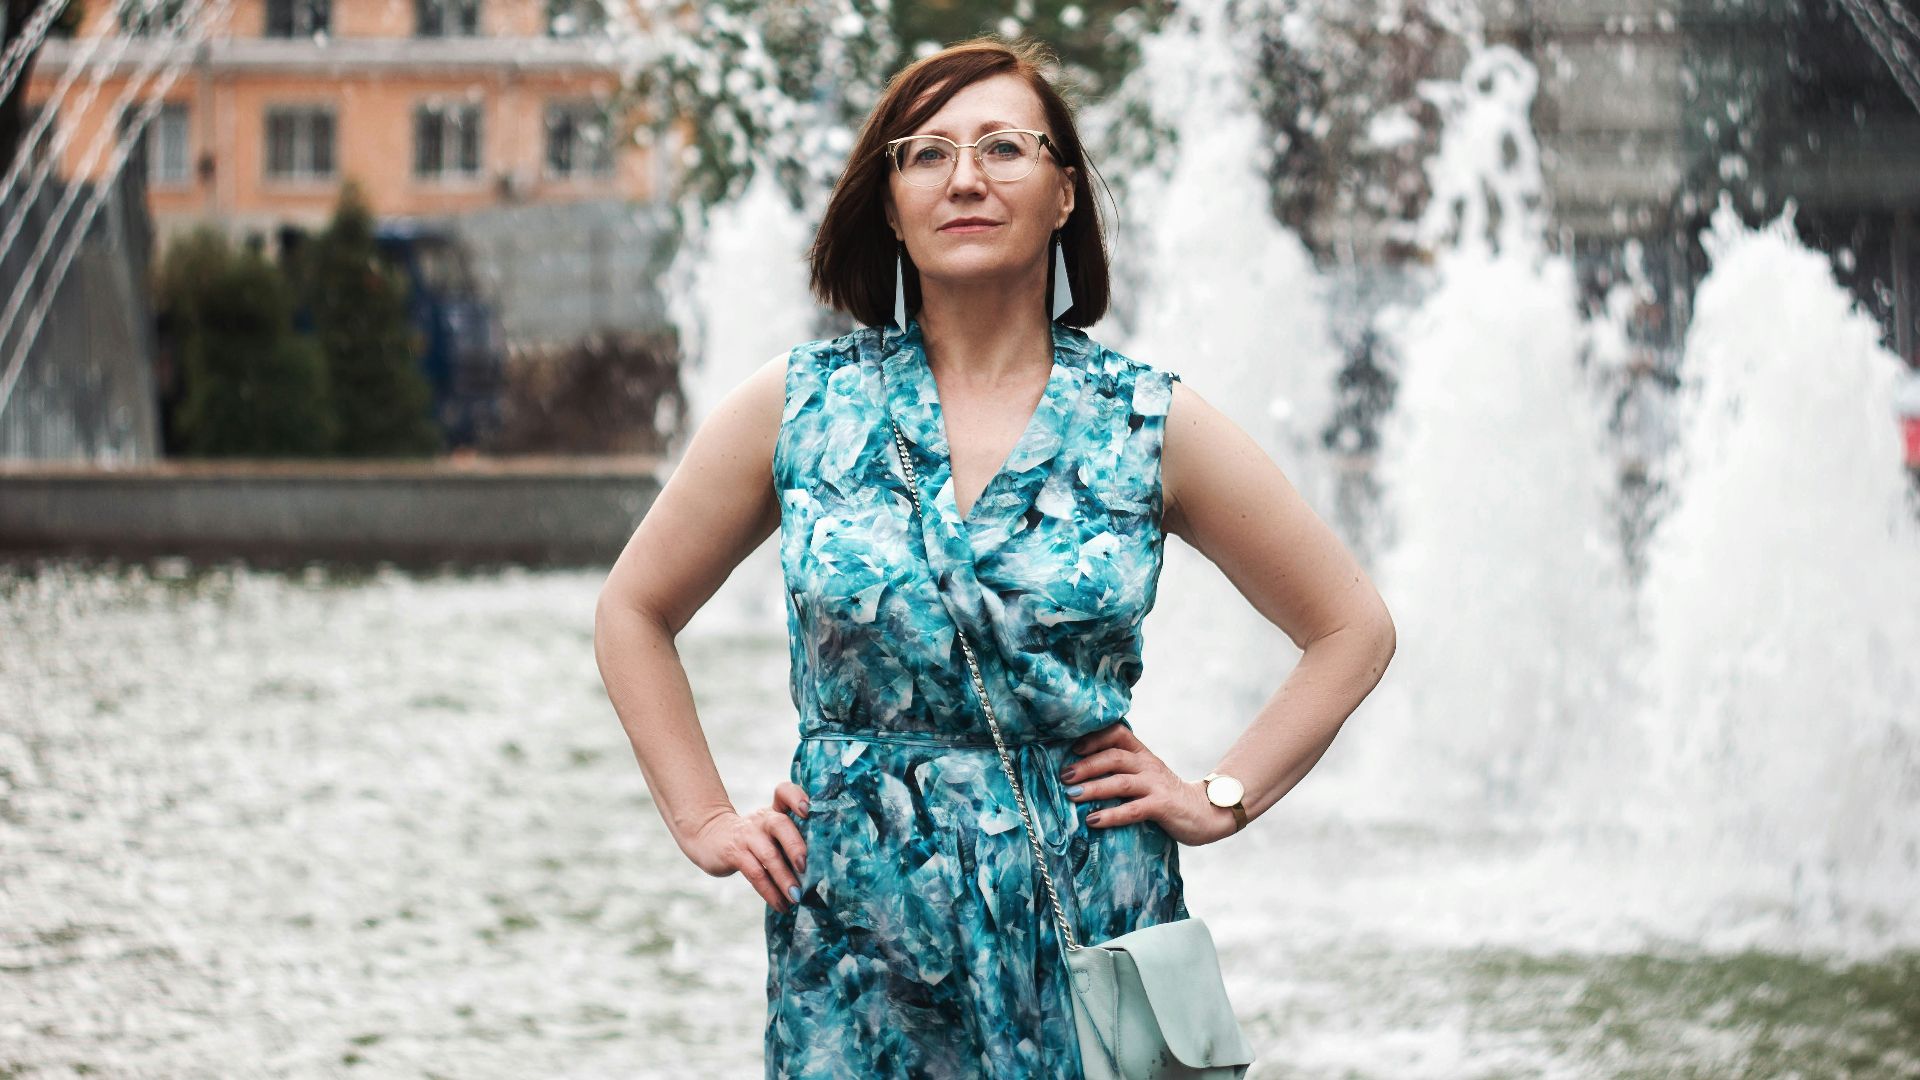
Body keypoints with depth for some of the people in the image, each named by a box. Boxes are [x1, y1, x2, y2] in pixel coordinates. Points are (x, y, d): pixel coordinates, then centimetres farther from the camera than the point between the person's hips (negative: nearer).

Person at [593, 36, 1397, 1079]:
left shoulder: (1149, 423, 1)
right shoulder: (800, 406, 2)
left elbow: (1353, 629, 10)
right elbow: (634, 612, 14)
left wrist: (1221, 798, 2)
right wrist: (706, 822, 7)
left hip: (1088, 917, 0)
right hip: (856, 929, 0)